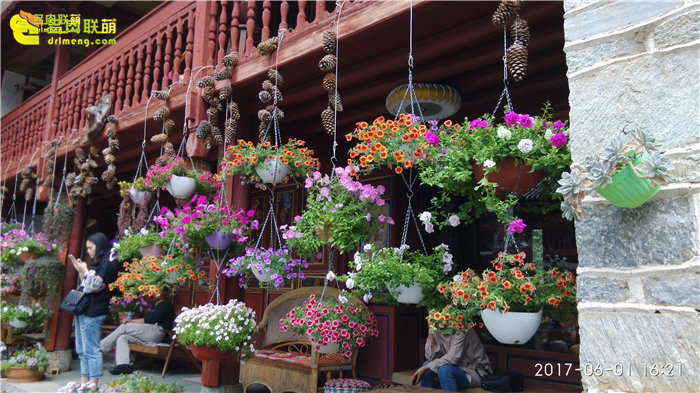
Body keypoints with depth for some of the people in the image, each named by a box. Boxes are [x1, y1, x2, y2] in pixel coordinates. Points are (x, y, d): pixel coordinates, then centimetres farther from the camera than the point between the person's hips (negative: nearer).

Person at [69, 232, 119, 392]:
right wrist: (80, 271, 12)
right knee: (82, 350, 13)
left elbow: (95, 286, -15)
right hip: (83, 311, 10)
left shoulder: (107, 263, -8)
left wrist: (84, 270, -5)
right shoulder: (95, 264, 19)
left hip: (92, 313, -10)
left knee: (91, 350, -7)